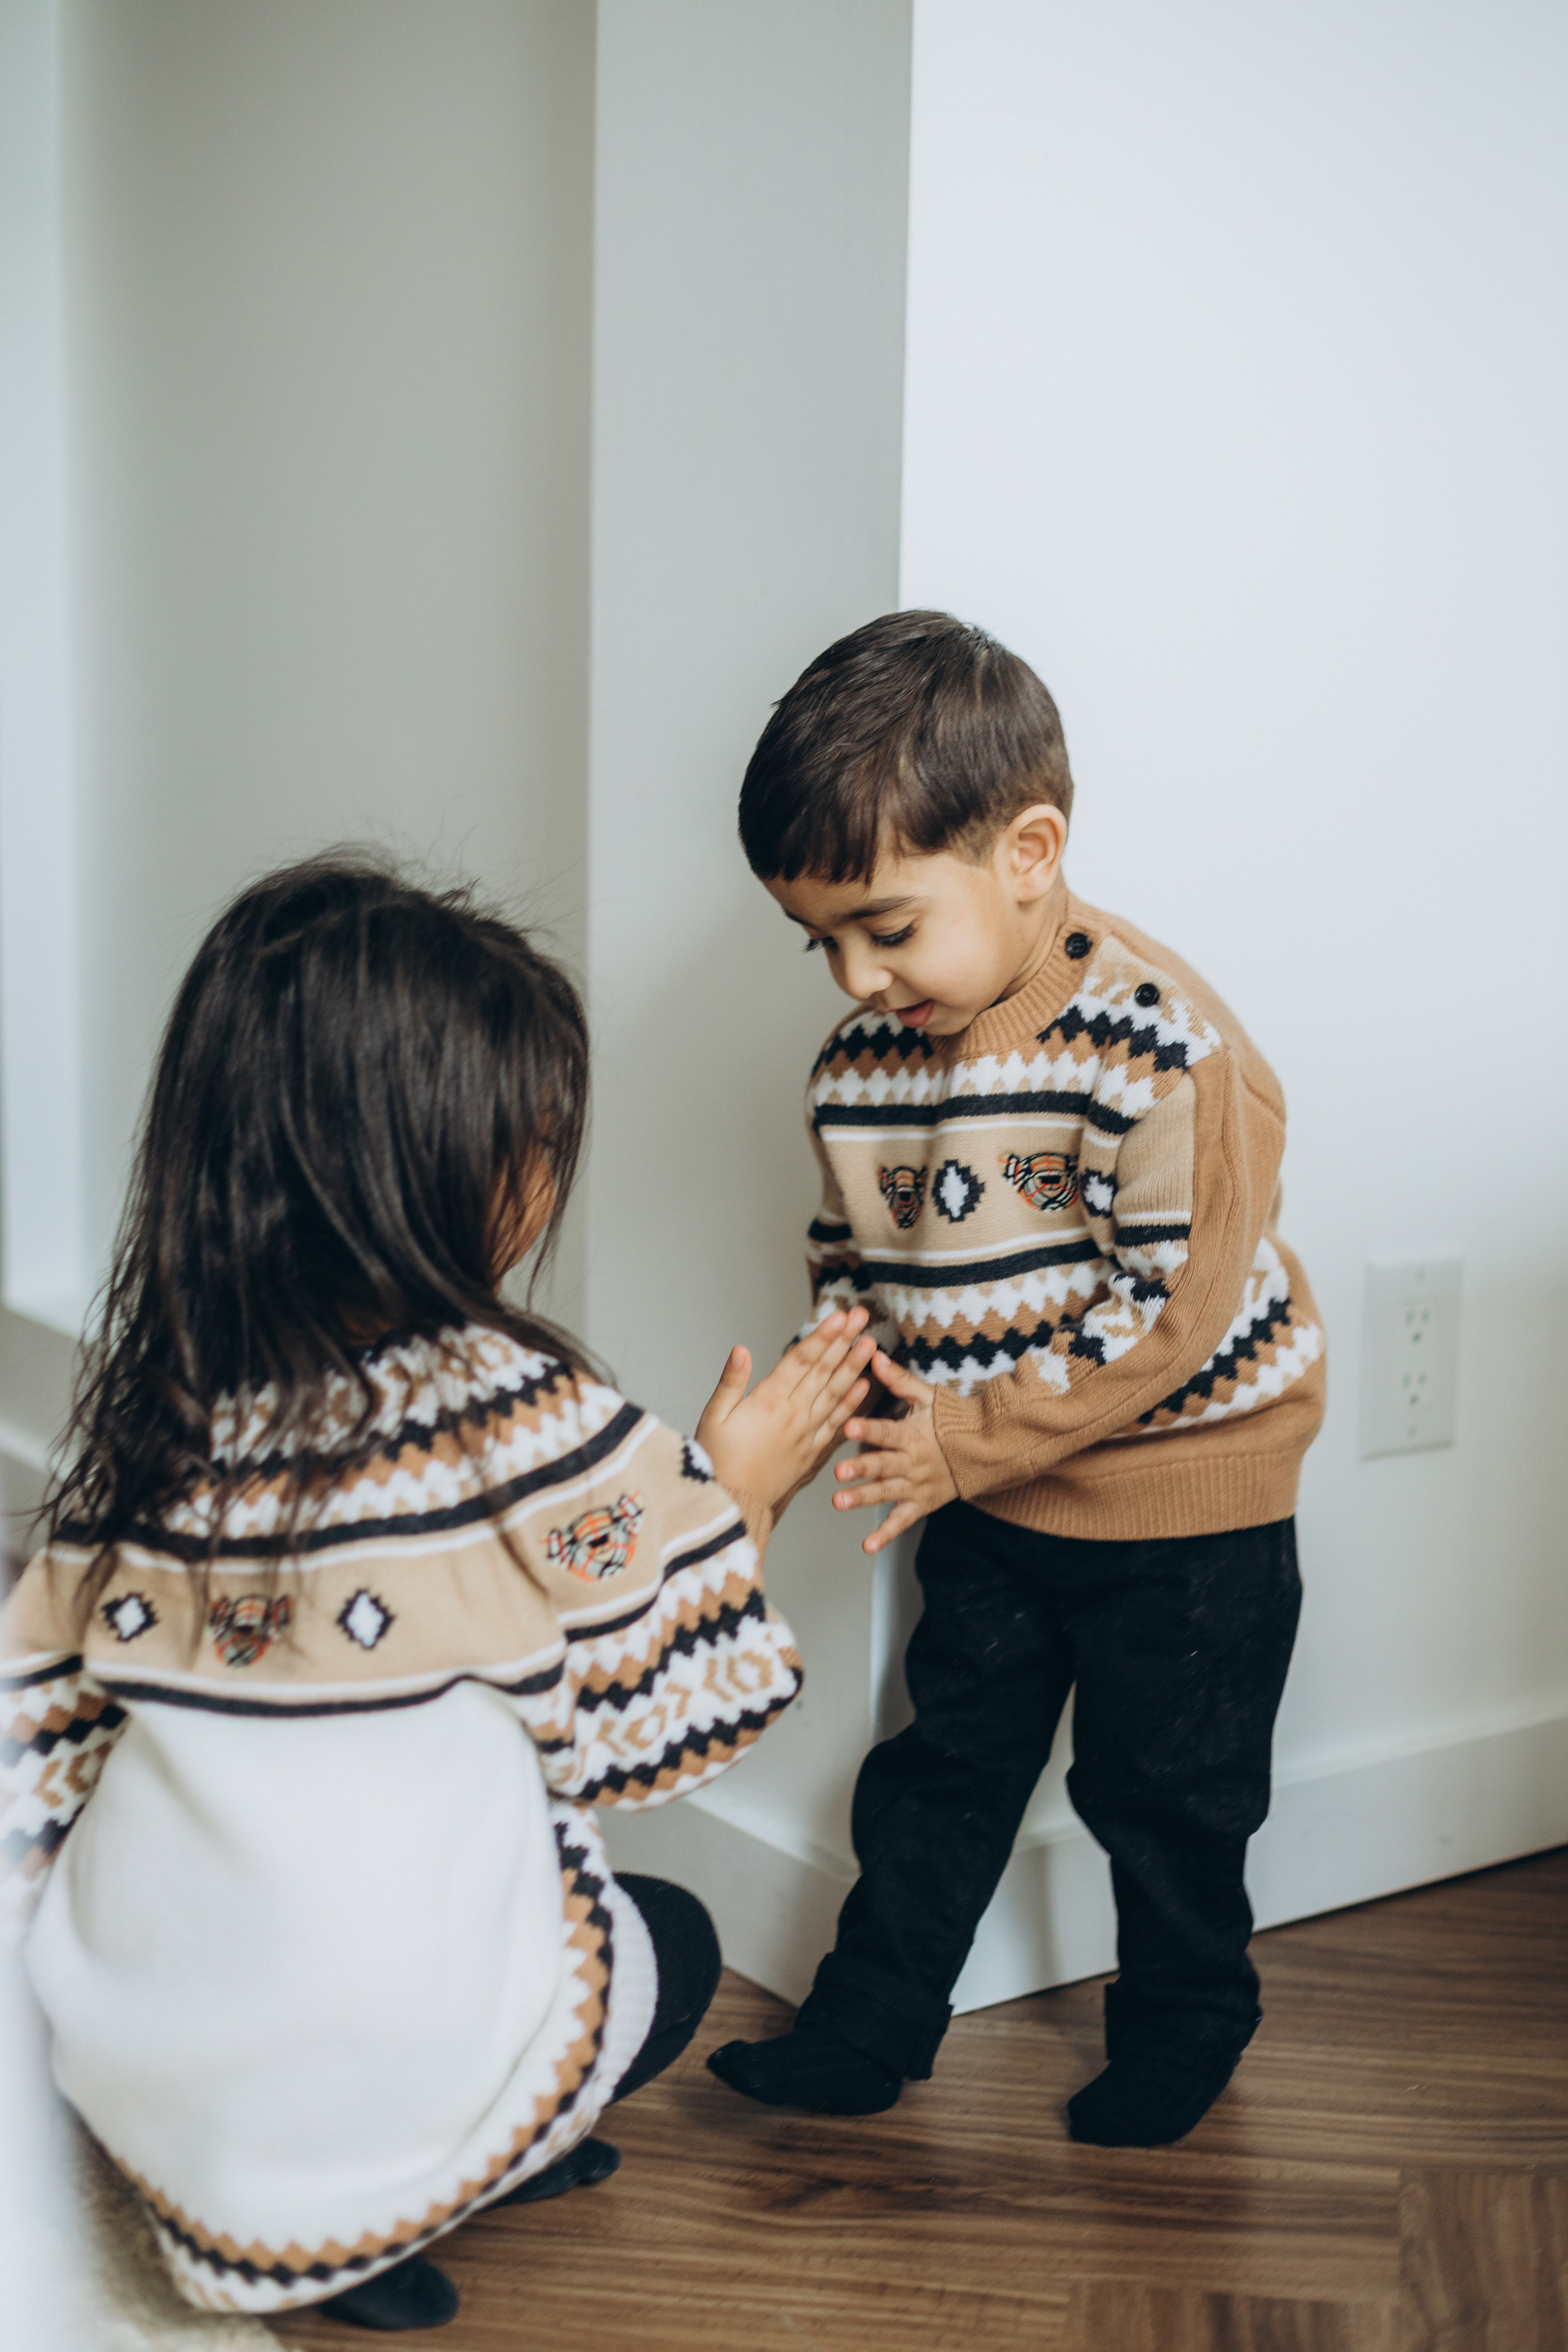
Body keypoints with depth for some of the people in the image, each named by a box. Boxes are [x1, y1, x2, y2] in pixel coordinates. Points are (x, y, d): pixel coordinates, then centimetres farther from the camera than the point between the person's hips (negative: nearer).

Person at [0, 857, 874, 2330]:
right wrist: (732, 1496, 5)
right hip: (372, 2084, -5)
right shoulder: (514, 1413, -19)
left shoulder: (157, 1389, -3)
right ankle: (357, 2233, 10)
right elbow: (645, 1734, -7)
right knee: (672, 1942, 24)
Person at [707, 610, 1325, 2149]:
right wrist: (861, 1374, -14)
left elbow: (1176, 1314, -26)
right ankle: (868, 2031, 28)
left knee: (1165, 1791, 10)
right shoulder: (861, 1061, -6)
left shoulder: (1166, 1050, -26)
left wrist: (969, 1438, -23)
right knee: (949, 1759, 15)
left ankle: (1182, 2031, 33)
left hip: (1184, 1498, -5)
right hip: (985, 1500, 5)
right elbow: (850, 1258, 7)